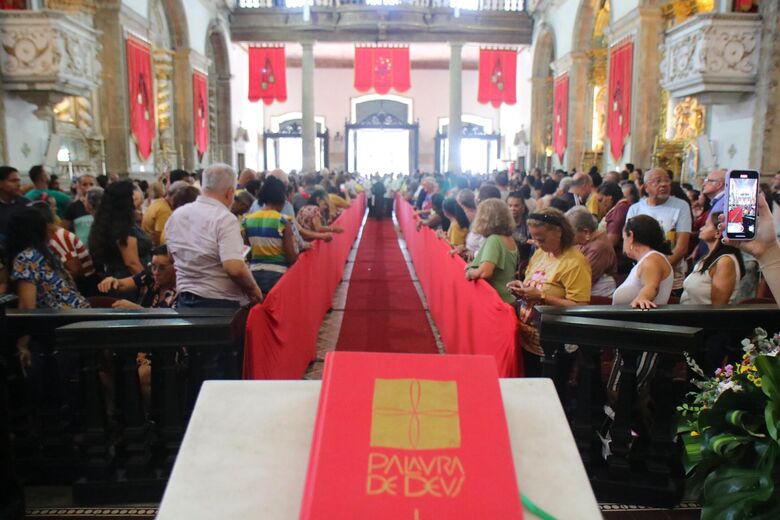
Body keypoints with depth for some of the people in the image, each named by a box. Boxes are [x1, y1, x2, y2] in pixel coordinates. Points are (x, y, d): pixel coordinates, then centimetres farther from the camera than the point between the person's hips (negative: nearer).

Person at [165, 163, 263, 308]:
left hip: (184, 301, 7)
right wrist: (253, 288, -10)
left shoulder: (176, 215, 4)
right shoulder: (225, 219, -18)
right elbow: (235, 269, -27)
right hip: (220, 303, -7)